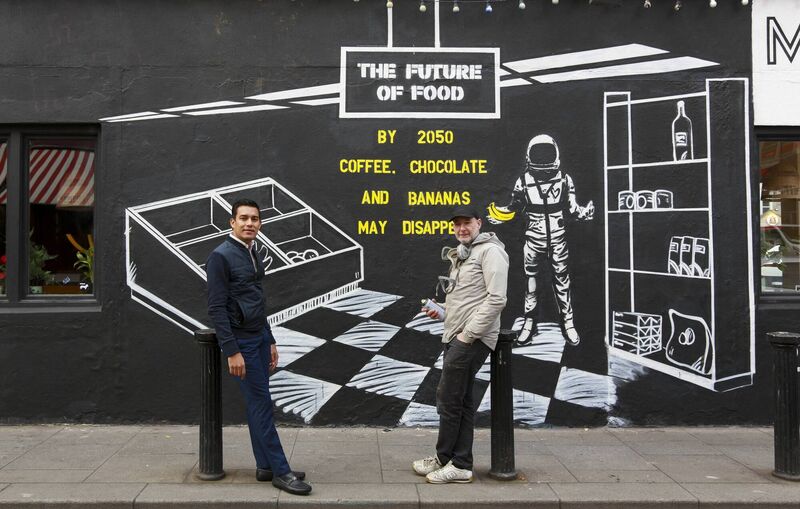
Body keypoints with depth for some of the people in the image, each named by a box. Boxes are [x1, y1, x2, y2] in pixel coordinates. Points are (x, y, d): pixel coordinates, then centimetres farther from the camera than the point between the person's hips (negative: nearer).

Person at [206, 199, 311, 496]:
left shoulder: (254, 255, 12)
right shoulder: (221, 256, -13)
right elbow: (216, 308, -17)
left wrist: (270, 341, 17)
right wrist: (232, 351, -21)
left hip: (260, 338, 8)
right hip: (241, 341, -8)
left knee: (258, 404, 11)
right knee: (262, 404, -5)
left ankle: (265, 466, 18)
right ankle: (280, 471, 1)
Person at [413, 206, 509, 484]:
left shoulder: (489, 251, -9)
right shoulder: (461, 256, 20)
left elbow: (496, 299, -19)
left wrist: (468, 334, -19)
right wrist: (441, 312, 9)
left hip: (472, 339, -9)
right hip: (456, 337, 9)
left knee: (448, 397, -4)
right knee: (461, 400, 10)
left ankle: (444, 459, 11)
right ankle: (460, 464, 16)